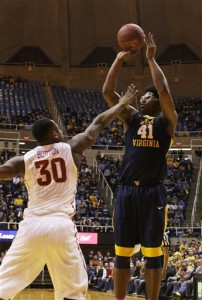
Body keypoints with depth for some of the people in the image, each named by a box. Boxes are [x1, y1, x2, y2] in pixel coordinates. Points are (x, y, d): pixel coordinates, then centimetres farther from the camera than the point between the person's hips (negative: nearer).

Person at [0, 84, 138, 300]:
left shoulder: (24, 159, 8)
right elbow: (98, 123, 19)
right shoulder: (71, 149, 8)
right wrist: (122, 104, 33)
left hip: (32, 224, 1)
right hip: (61, 225, -1)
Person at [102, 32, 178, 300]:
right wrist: (120, 59, -1)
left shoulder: (166, 120, 6)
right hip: (126, 191, 3)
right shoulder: (131, 117, 15)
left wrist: (151, 59, -6)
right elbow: (107, 92, 4)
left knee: (153, 253, 0)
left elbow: (164, 90, -12)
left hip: (152, 192, -3)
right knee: (121, 253, 6)